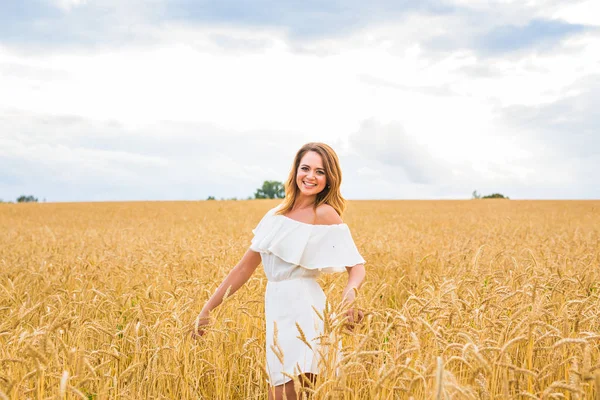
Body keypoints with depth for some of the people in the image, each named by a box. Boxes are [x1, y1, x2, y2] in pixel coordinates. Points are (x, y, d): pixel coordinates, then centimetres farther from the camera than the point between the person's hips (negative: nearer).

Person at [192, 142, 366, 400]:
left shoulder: (325, 214, -7)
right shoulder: (276, 215, 11)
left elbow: (357, 267, -9)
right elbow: (245, 267, 14)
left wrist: (350, 292, -32)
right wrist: (207, 309, 14)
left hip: (302, 312, -6)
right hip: (275, 312, 6)